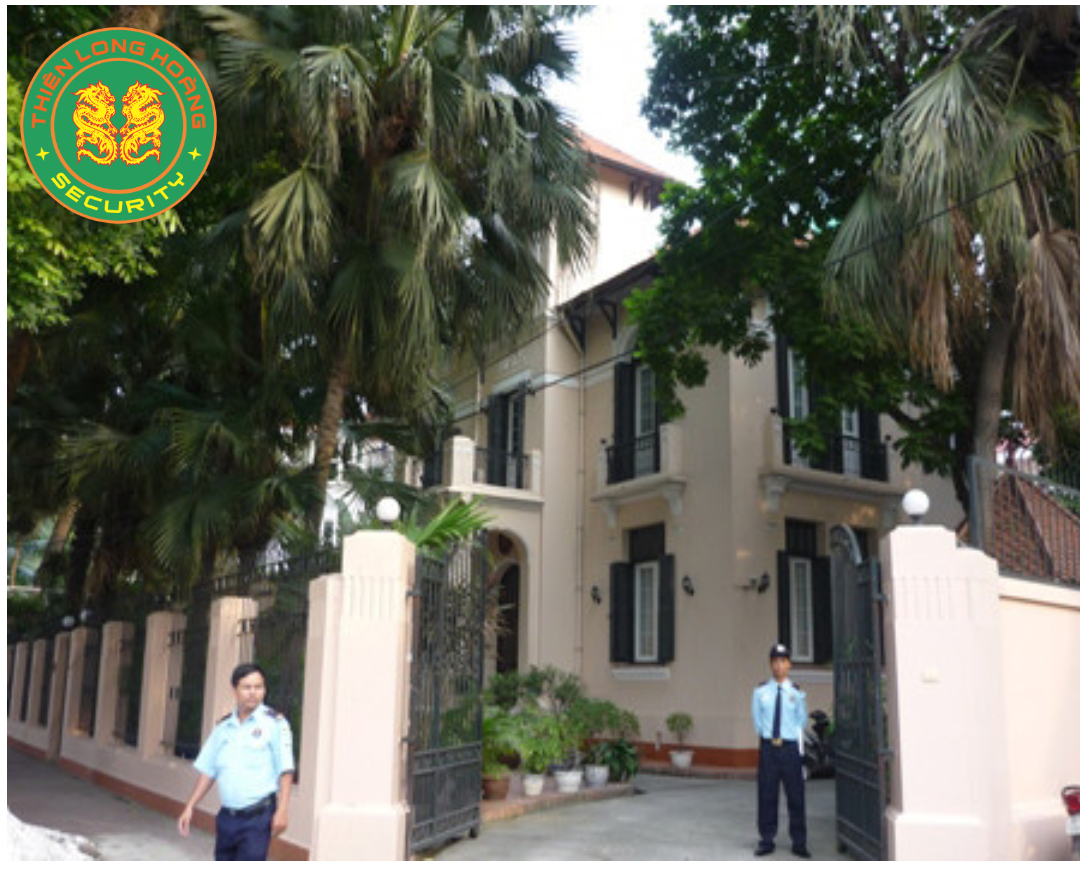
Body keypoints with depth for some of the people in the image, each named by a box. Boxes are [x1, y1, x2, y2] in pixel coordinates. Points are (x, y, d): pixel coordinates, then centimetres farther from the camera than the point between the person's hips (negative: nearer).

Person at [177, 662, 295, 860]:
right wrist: (190, 807, 10)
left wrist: (282, 810, -17)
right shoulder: (223, 726, 9)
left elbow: (285, 770, -11)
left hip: (258, 816, -6)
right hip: (227, 815, 6)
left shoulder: (274, 722, -7)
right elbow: (207, 770, 14)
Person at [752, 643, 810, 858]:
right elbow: (757, 719, 11)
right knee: (766, 795, 5)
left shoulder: (797, 693, 0)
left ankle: (799, 843, 14)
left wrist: (784, 737, 3)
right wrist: (769, 736, 3)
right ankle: (767, 841, 16)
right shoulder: (761, 691, 3)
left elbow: (801, 721, 9)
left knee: (796, 796, 3)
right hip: (768, 747, 1)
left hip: (790, 747, -1)